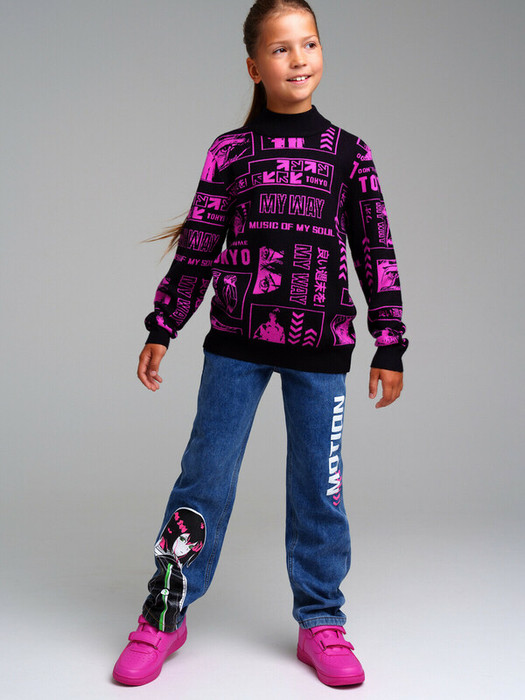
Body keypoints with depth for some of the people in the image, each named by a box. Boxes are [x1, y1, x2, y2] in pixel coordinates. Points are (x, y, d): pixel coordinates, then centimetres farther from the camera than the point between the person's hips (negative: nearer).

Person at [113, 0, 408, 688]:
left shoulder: (349, 153, 7)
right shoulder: (231, 151, 5)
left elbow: (377, 253, 7)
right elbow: (197, 247, 7)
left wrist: (390, 347, 4)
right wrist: (161, 330, 5)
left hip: (320, 347, 1)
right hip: (236, 343, 0)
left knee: (319, 486, 6)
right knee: (206, 474, 4)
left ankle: (320, 623, 21)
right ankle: (165, 617, 18)